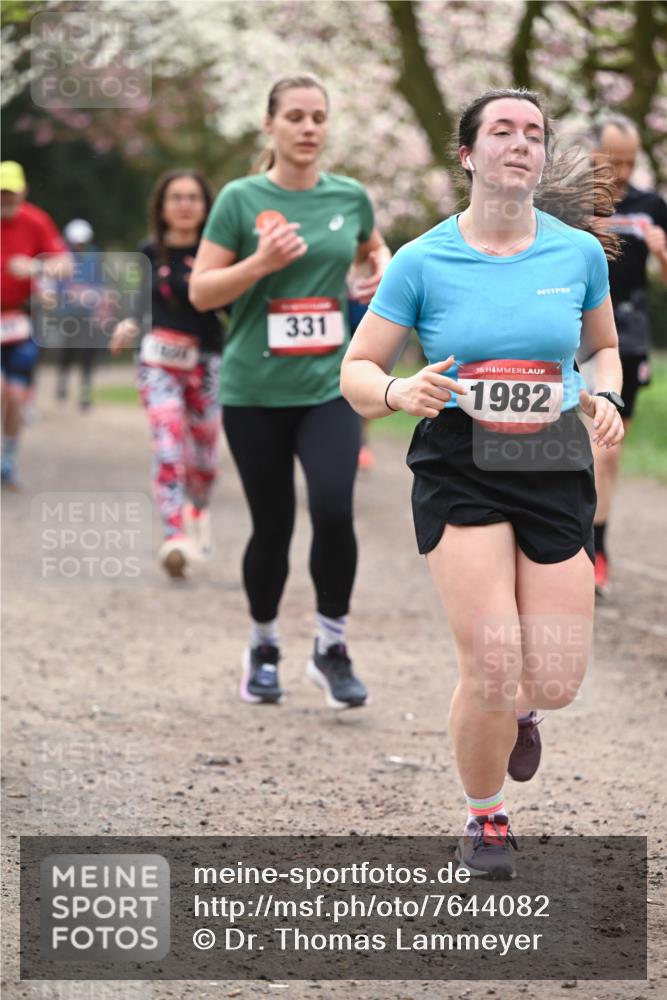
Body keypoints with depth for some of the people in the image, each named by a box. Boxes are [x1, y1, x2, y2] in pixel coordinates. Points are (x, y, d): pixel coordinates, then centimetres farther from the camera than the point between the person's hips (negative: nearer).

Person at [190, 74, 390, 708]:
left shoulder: (350, 196, 5)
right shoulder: (241, 199, -4)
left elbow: (374, 247, 27)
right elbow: (200, 292, -4)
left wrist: (383, 271, 4)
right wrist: (262, 262, -19)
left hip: (329, 386, 1)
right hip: (254, 390, -1)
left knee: (333, 509, -17)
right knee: (272, 526, 5)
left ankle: (332, 649, 1)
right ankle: (263, 649, 29)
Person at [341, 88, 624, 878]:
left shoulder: (580, 251, 4)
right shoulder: (422, 261, -3)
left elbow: (604, 347, 21)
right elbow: (356, 370, 3)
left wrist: (606, 397, -1)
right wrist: (397, 391, -19)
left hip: (555, 468, 2)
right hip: (459, 469, -2)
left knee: (555, 682, -3)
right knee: (492, 662, -13)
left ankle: (515, 710, 37)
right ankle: (484, 819, 15)